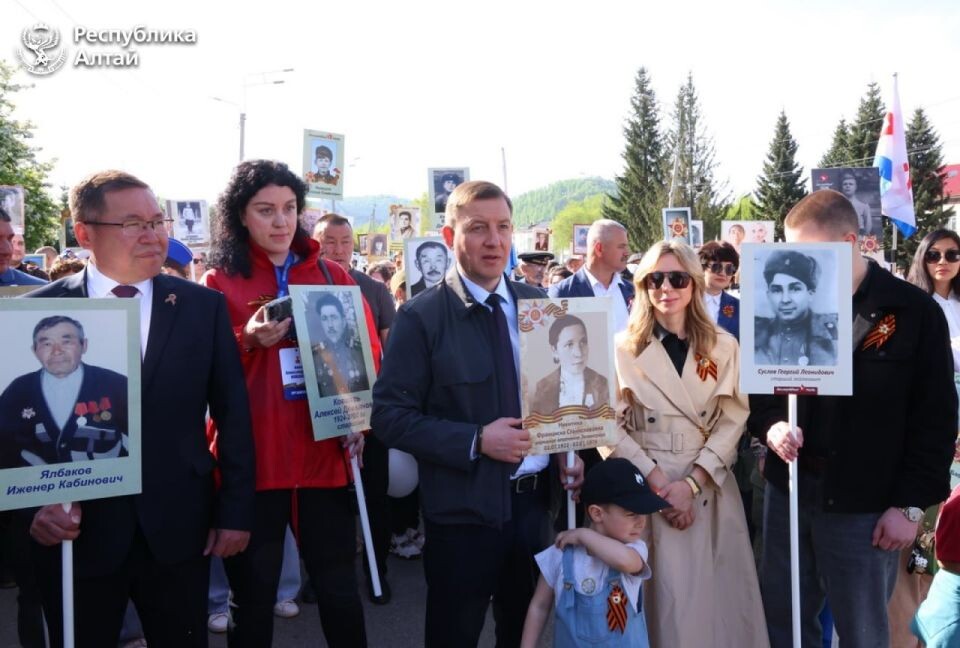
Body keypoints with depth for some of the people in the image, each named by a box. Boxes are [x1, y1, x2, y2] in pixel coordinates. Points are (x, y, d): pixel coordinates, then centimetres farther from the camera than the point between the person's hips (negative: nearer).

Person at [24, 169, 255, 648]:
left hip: (178, 530, 1)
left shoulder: (204, 307, 1)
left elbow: (232, 414, 2)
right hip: (76, 531, -1)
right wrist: (37, 502, -13)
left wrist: (235, 511, 0)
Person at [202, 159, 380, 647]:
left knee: (339, 589, 7)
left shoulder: (332, 277, 9)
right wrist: (247, 341, -17)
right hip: (250, 460, -1)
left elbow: (368, 355, 8)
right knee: (252, 597, 8)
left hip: (325, 455, 2)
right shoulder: (220, 283, 3)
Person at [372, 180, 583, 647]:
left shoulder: (539, 305, 5)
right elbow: (390, 416, -14)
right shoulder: (421, 318, -10)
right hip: (463, 509, -4)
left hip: (537, 500, 5)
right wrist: (476, 441, -22)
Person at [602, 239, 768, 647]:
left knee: (717, 595, 6)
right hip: (645, 488, -2)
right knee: (666, 597, 1)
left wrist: (691, 483, -12)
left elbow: (733, 420, -1)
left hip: (710, 489, 2)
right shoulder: (623, 348, 0)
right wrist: (659, 483, -13)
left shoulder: (723, 347, 5)